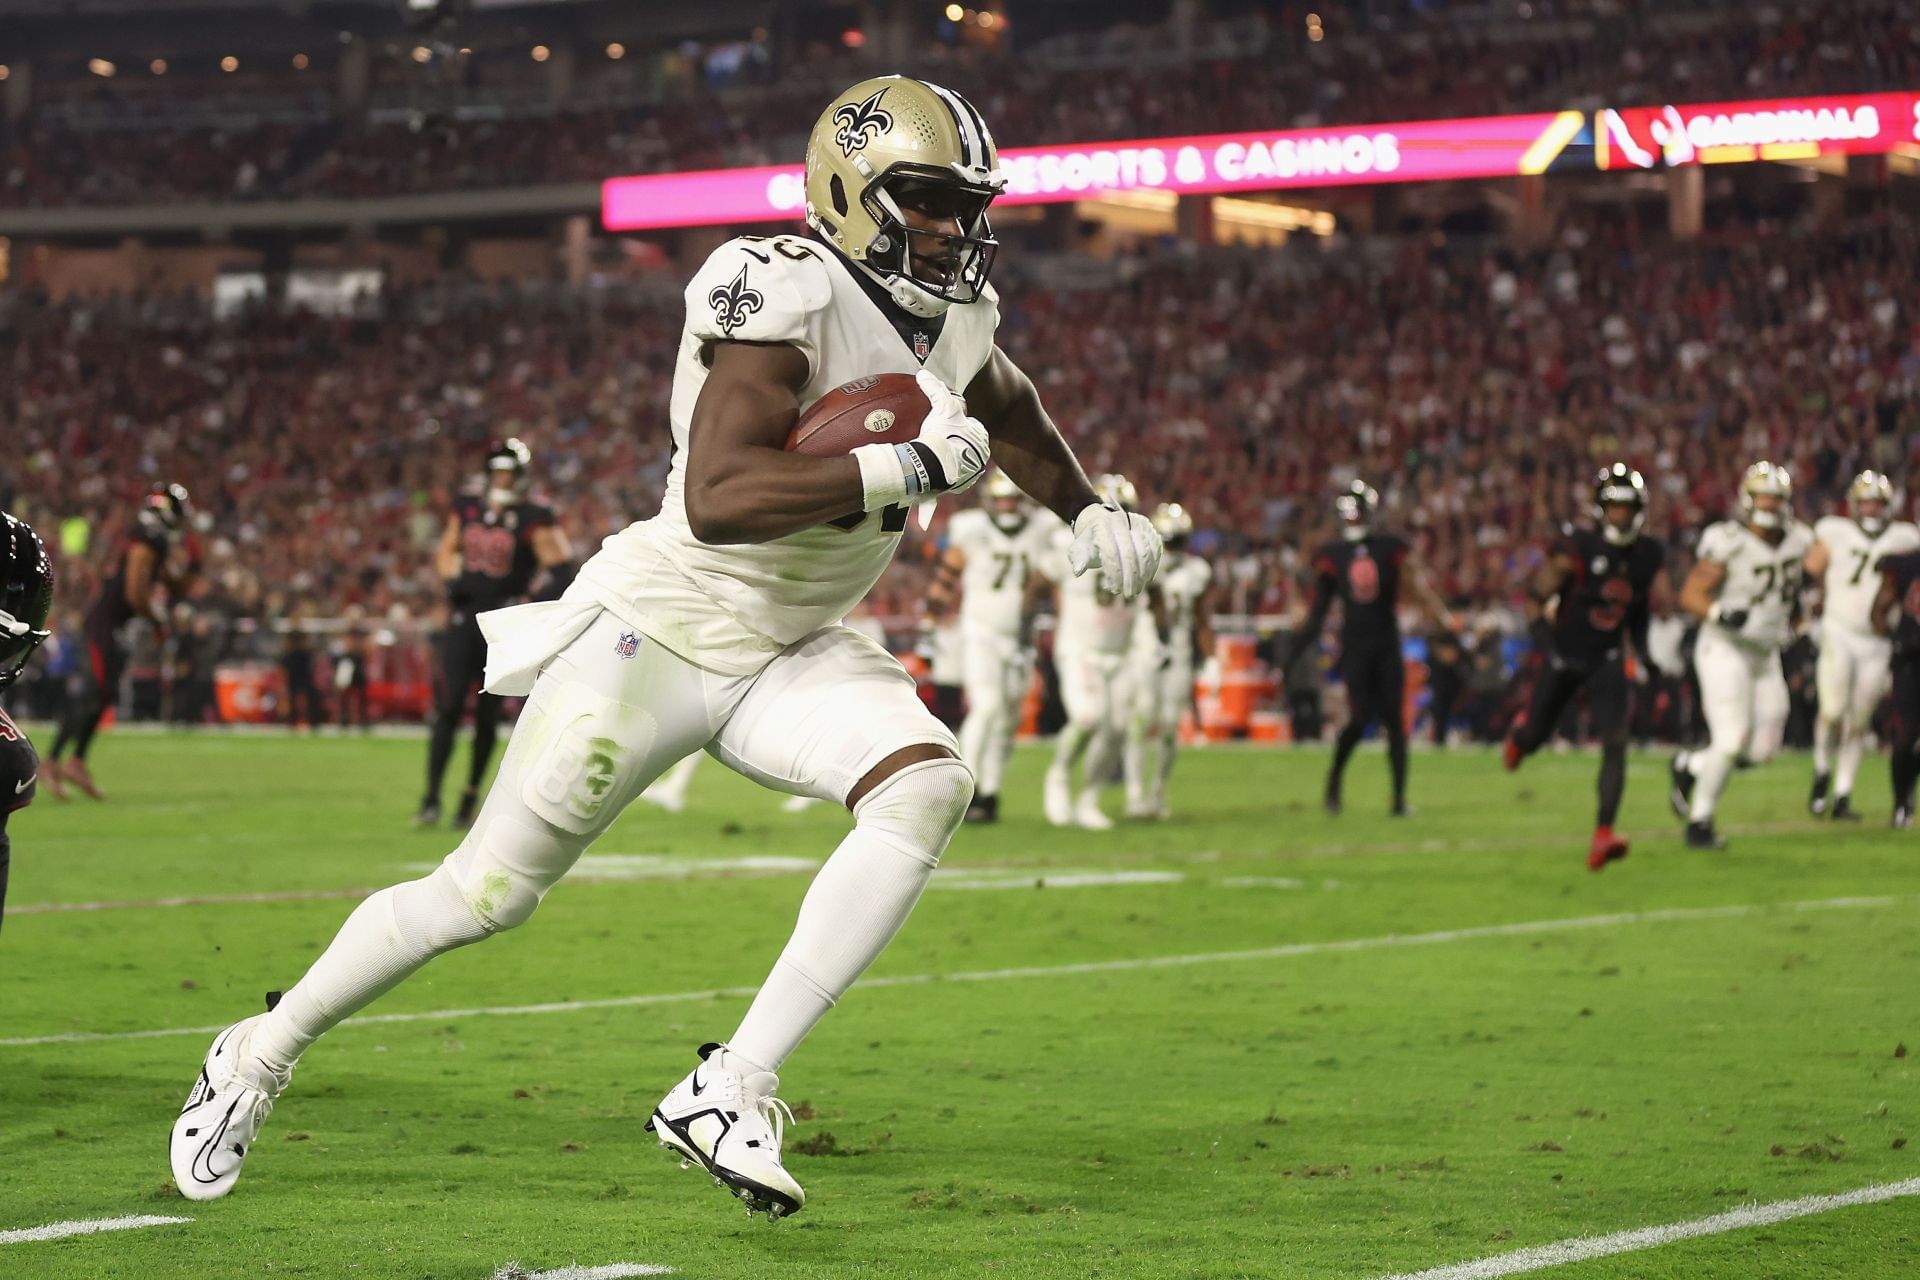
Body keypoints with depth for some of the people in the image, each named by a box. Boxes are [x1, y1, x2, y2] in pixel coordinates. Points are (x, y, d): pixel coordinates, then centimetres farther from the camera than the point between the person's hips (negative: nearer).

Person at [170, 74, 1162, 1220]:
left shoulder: (953, 321, 3)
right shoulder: (790, 297, -24)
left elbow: (1006, 407, 30)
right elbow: (716, 500, -35)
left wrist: (1087, 509, 30)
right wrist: (905, 466, -34)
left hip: (790, 654, 7)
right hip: (663, 626, -7)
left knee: (930, 784, -22)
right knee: (485, 894, 1)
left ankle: (731, 1091, -21)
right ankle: (264, 1053, 27)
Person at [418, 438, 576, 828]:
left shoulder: (532, 519, -6)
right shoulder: (467, 510, 8)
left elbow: (560, 566, -5)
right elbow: (446, 551, 21)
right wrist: (453, 577, 1)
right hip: (464, 617, 3)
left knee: (487, 715, 3)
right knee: (447, 708, -7)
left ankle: (471, 797, 15)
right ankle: (431, 800, -7)